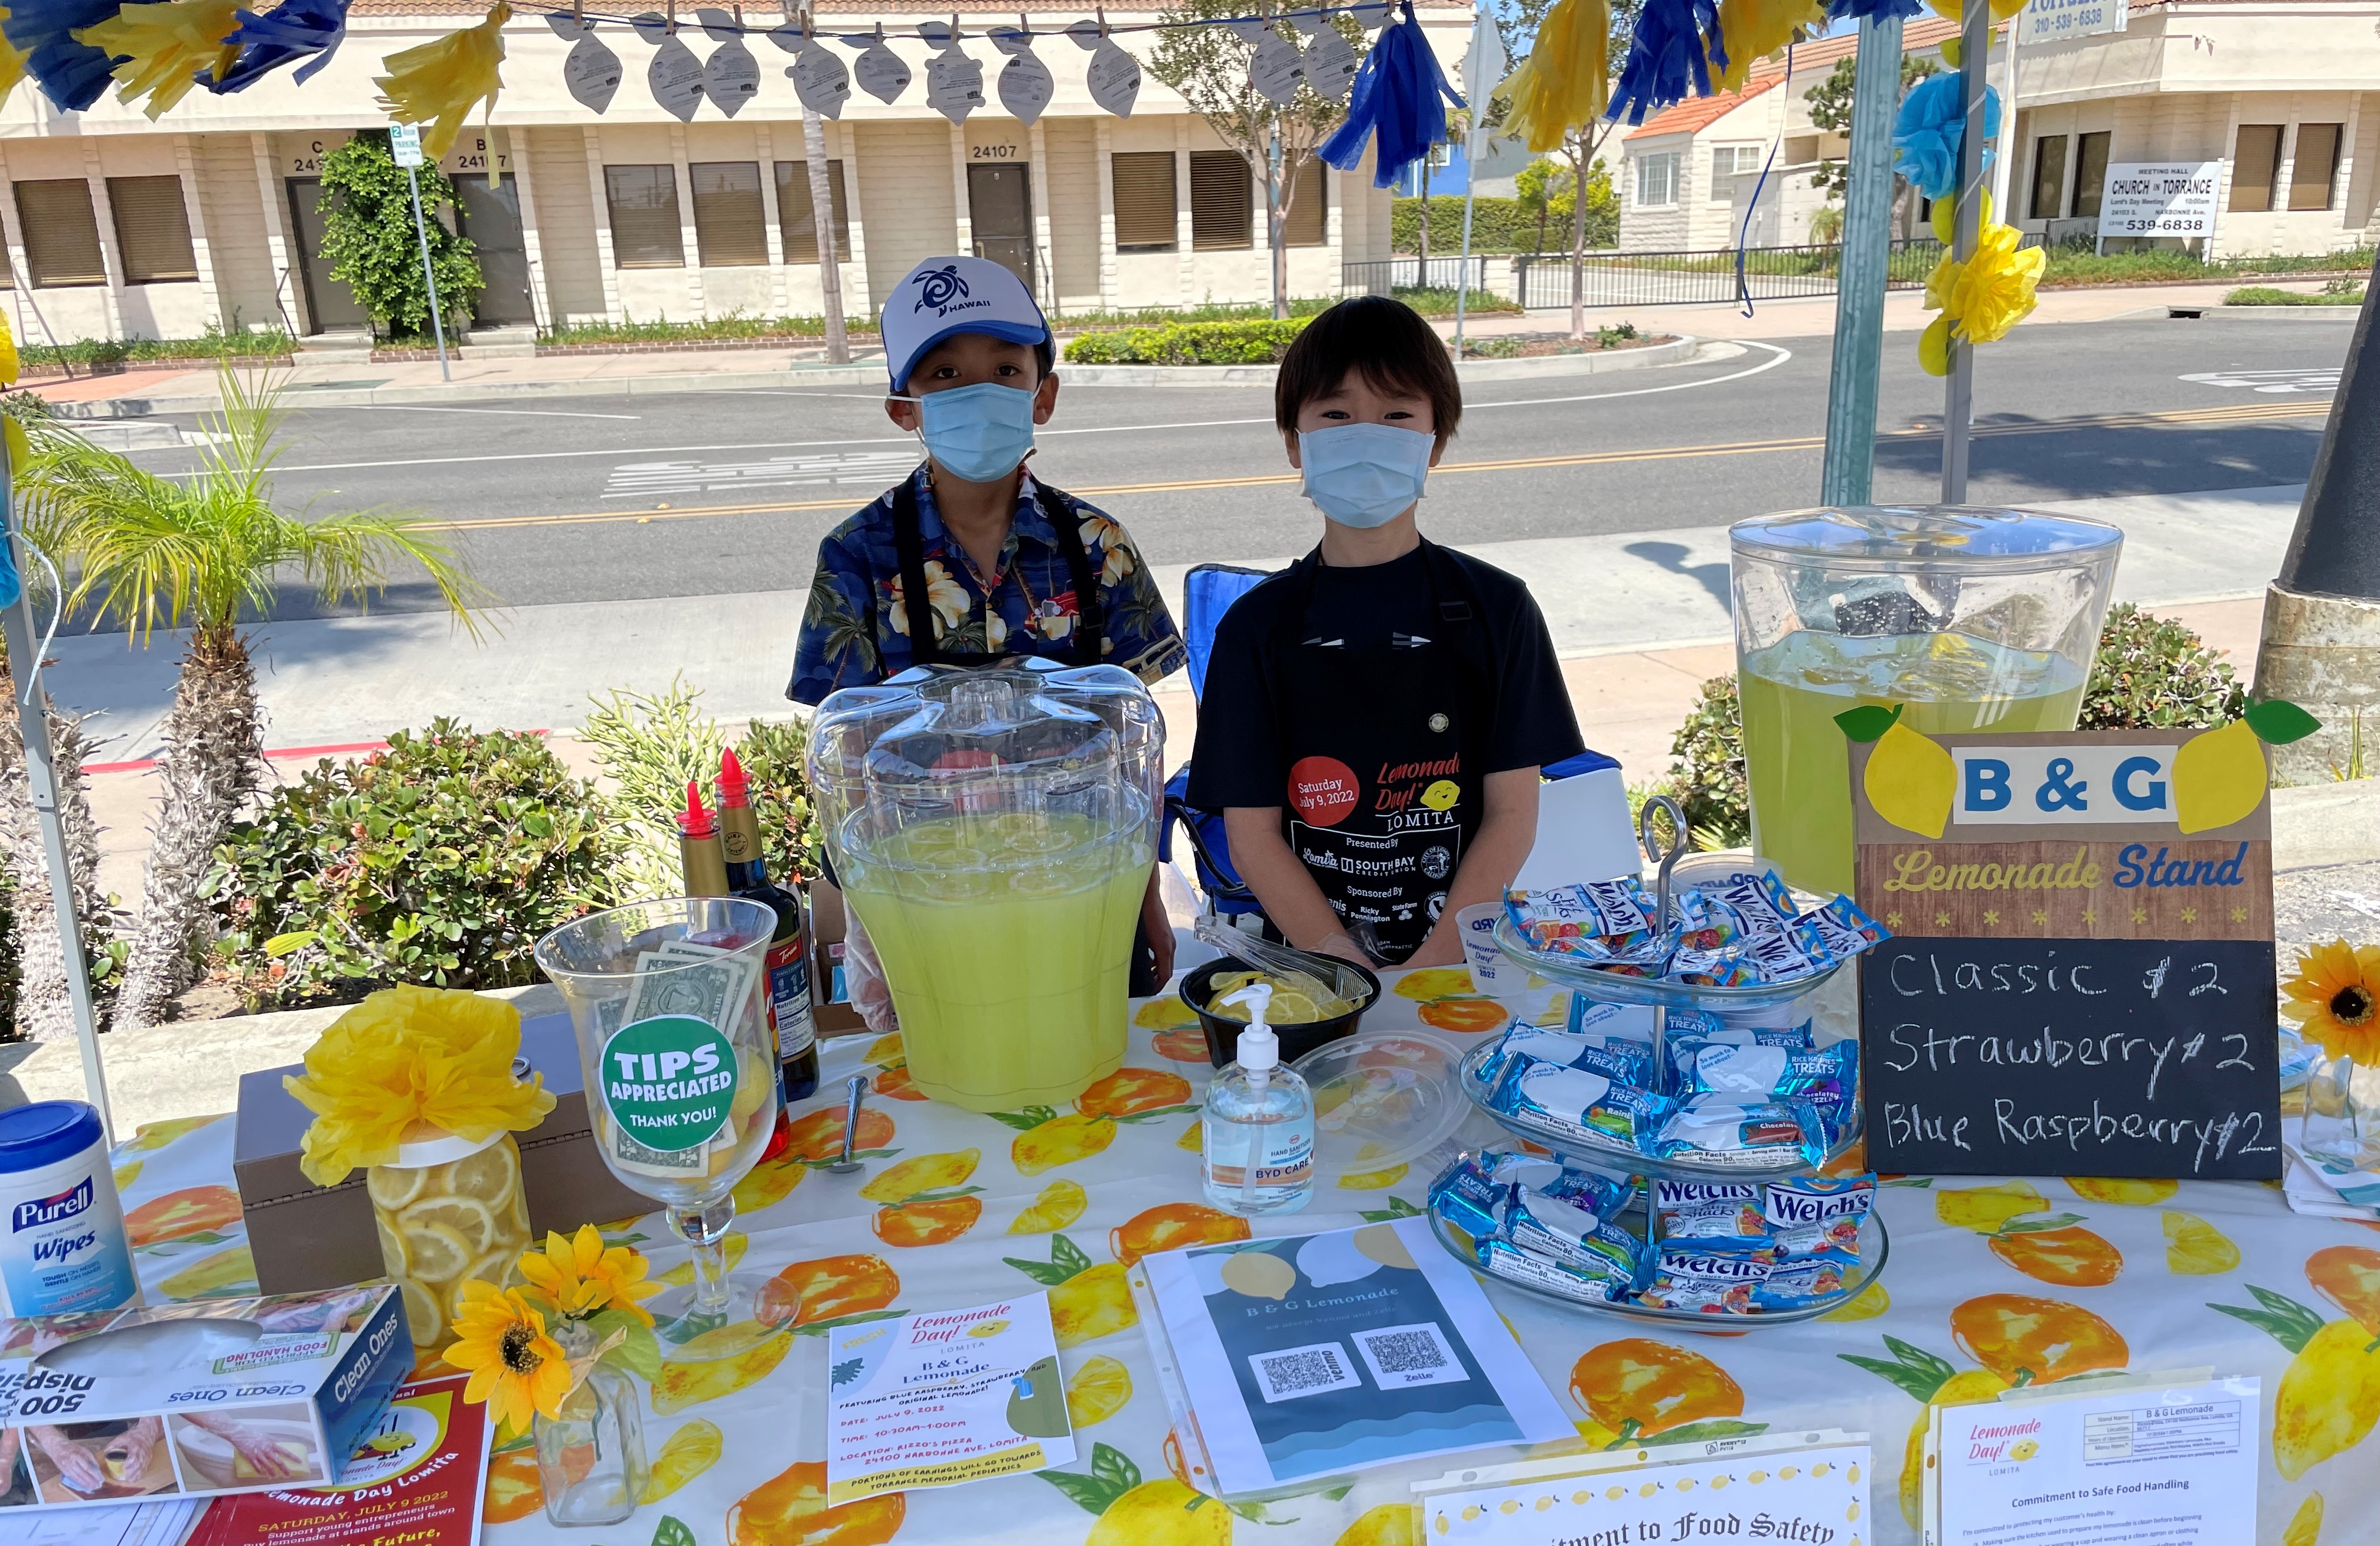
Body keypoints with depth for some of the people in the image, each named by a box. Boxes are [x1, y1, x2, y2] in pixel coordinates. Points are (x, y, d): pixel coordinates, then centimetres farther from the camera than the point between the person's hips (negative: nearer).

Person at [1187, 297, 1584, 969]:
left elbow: (1514, 813, 1)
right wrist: (1352, 974, -12)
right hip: (1307, 962, 0)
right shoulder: (1258, 626, 3)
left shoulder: (1494, 606, 4)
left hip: (1466, 961, 0)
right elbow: (1251, 833, -1)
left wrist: (1430, 968, -10)